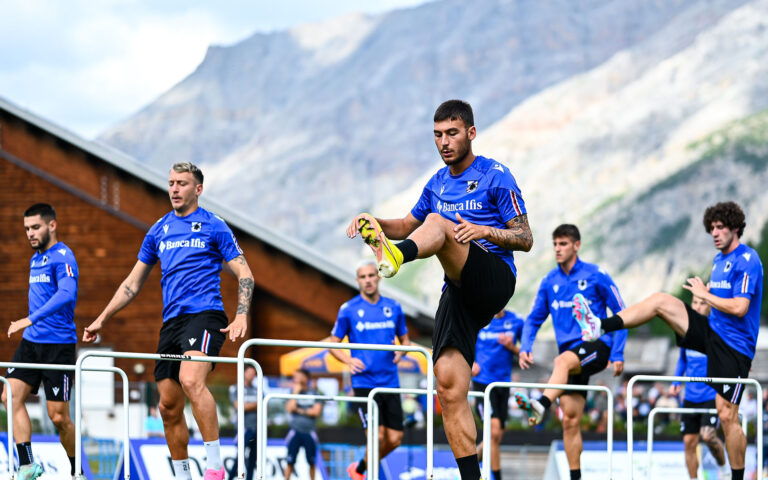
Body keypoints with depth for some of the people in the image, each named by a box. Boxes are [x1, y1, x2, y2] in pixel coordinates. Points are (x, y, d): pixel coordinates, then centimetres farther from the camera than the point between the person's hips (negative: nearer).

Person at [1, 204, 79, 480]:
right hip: (31, 342, 8)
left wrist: (31, 319, -35)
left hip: (58, 345, -8)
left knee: (58, 416, -4)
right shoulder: (36, 259, 16)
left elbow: (66, 294, -28)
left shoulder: (62, 257, -11)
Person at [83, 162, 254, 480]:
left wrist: (241, 316, -14)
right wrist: (102, 319, 17)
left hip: (204, 314, -6)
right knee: (168, 407, 3)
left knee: (191, 380, -31)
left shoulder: (214, 227, 3)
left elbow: (244, 275, 1)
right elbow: (133, 283, 23)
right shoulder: (158, 231, 17)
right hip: (171, 320, 6)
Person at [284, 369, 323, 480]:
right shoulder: (293, 392, 6)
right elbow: (290, 409, -9)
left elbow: (316, 411, -5)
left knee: (311, 461, 3)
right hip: (295, 430, 0)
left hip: (309, 432, 0)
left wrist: (300, 411, -4)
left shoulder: (314, 394, 5)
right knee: (290, 461, -4)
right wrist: (295, 393, -7)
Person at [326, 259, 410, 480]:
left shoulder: (393, 307, 8)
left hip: (390, 381, 4)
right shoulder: (348, 310, -1)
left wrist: (401, 350, -7)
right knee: (377, 435, -15)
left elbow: (405, 339, 17)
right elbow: (332, 343, 5)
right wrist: (349, 360, -14)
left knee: (394, 439, 4)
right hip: (364, 382, -4)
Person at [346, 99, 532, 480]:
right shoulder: (438, 183, 19)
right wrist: (377, 222, 9)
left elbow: (525, 239, -2)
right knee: (449, 385, -7)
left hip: (495, 280, -6)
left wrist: (484, 231, -22)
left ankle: (397, 257, -65)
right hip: (459, 292, 6)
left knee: (437, 224, -30)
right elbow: (409, 225, 31)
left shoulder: (495, 177, 0)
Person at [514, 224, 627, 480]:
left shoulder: (596, 276, -3)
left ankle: (541, 405, -62)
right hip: (571, 354, 5)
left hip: (597, 346, -5)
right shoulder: (549, 282, 10)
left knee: (563, 361, -38)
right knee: (570, 420, 0)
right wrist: (525, 347, -3)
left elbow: (621, 315, 0)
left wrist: (618, 354, -7)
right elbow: (534, 318, 16)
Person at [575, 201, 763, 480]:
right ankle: (600, 326, -8)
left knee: (727, 415, -8)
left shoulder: (747, 261, -15)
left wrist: (705, 295, -13)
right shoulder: (719, 260, 13)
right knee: (660, 301, -4)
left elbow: (740, 308, -23)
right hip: (712, 332, 8)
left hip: (733, 346, -8)